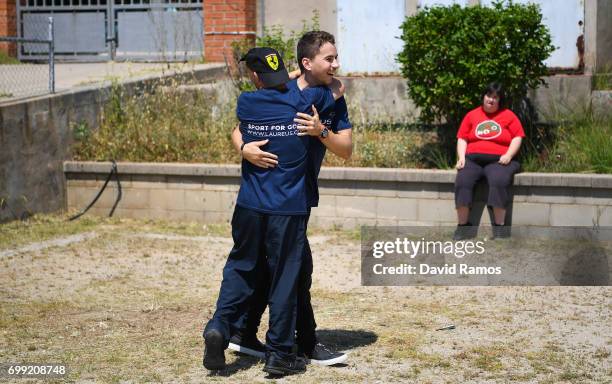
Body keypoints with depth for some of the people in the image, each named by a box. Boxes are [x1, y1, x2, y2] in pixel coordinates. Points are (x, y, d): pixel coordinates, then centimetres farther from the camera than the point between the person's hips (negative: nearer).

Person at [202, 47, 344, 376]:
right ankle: (279, 354, 10)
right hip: (289, 210, -1)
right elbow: (337, 88, 15)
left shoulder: (246, 104, -2)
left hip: (250, 206, 2)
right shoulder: (304, 101, -5)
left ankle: (219, 327, -1)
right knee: (284, 278, 5)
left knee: (241, 267, 17)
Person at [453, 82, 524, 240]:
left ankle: (500, 226, -28)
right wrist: (461, 158, -3)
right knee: (462, 181, -28)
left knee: (499, 181, -35)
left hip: (498, 160, -2)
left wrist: (508, 155, -12)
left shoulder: (508, 115, 12)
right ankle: (463, 226, -22)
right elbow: (462, 139, 14)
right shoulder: (472, 115, 18)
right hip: (473, 159, 2)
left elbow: (517, 138, 5)